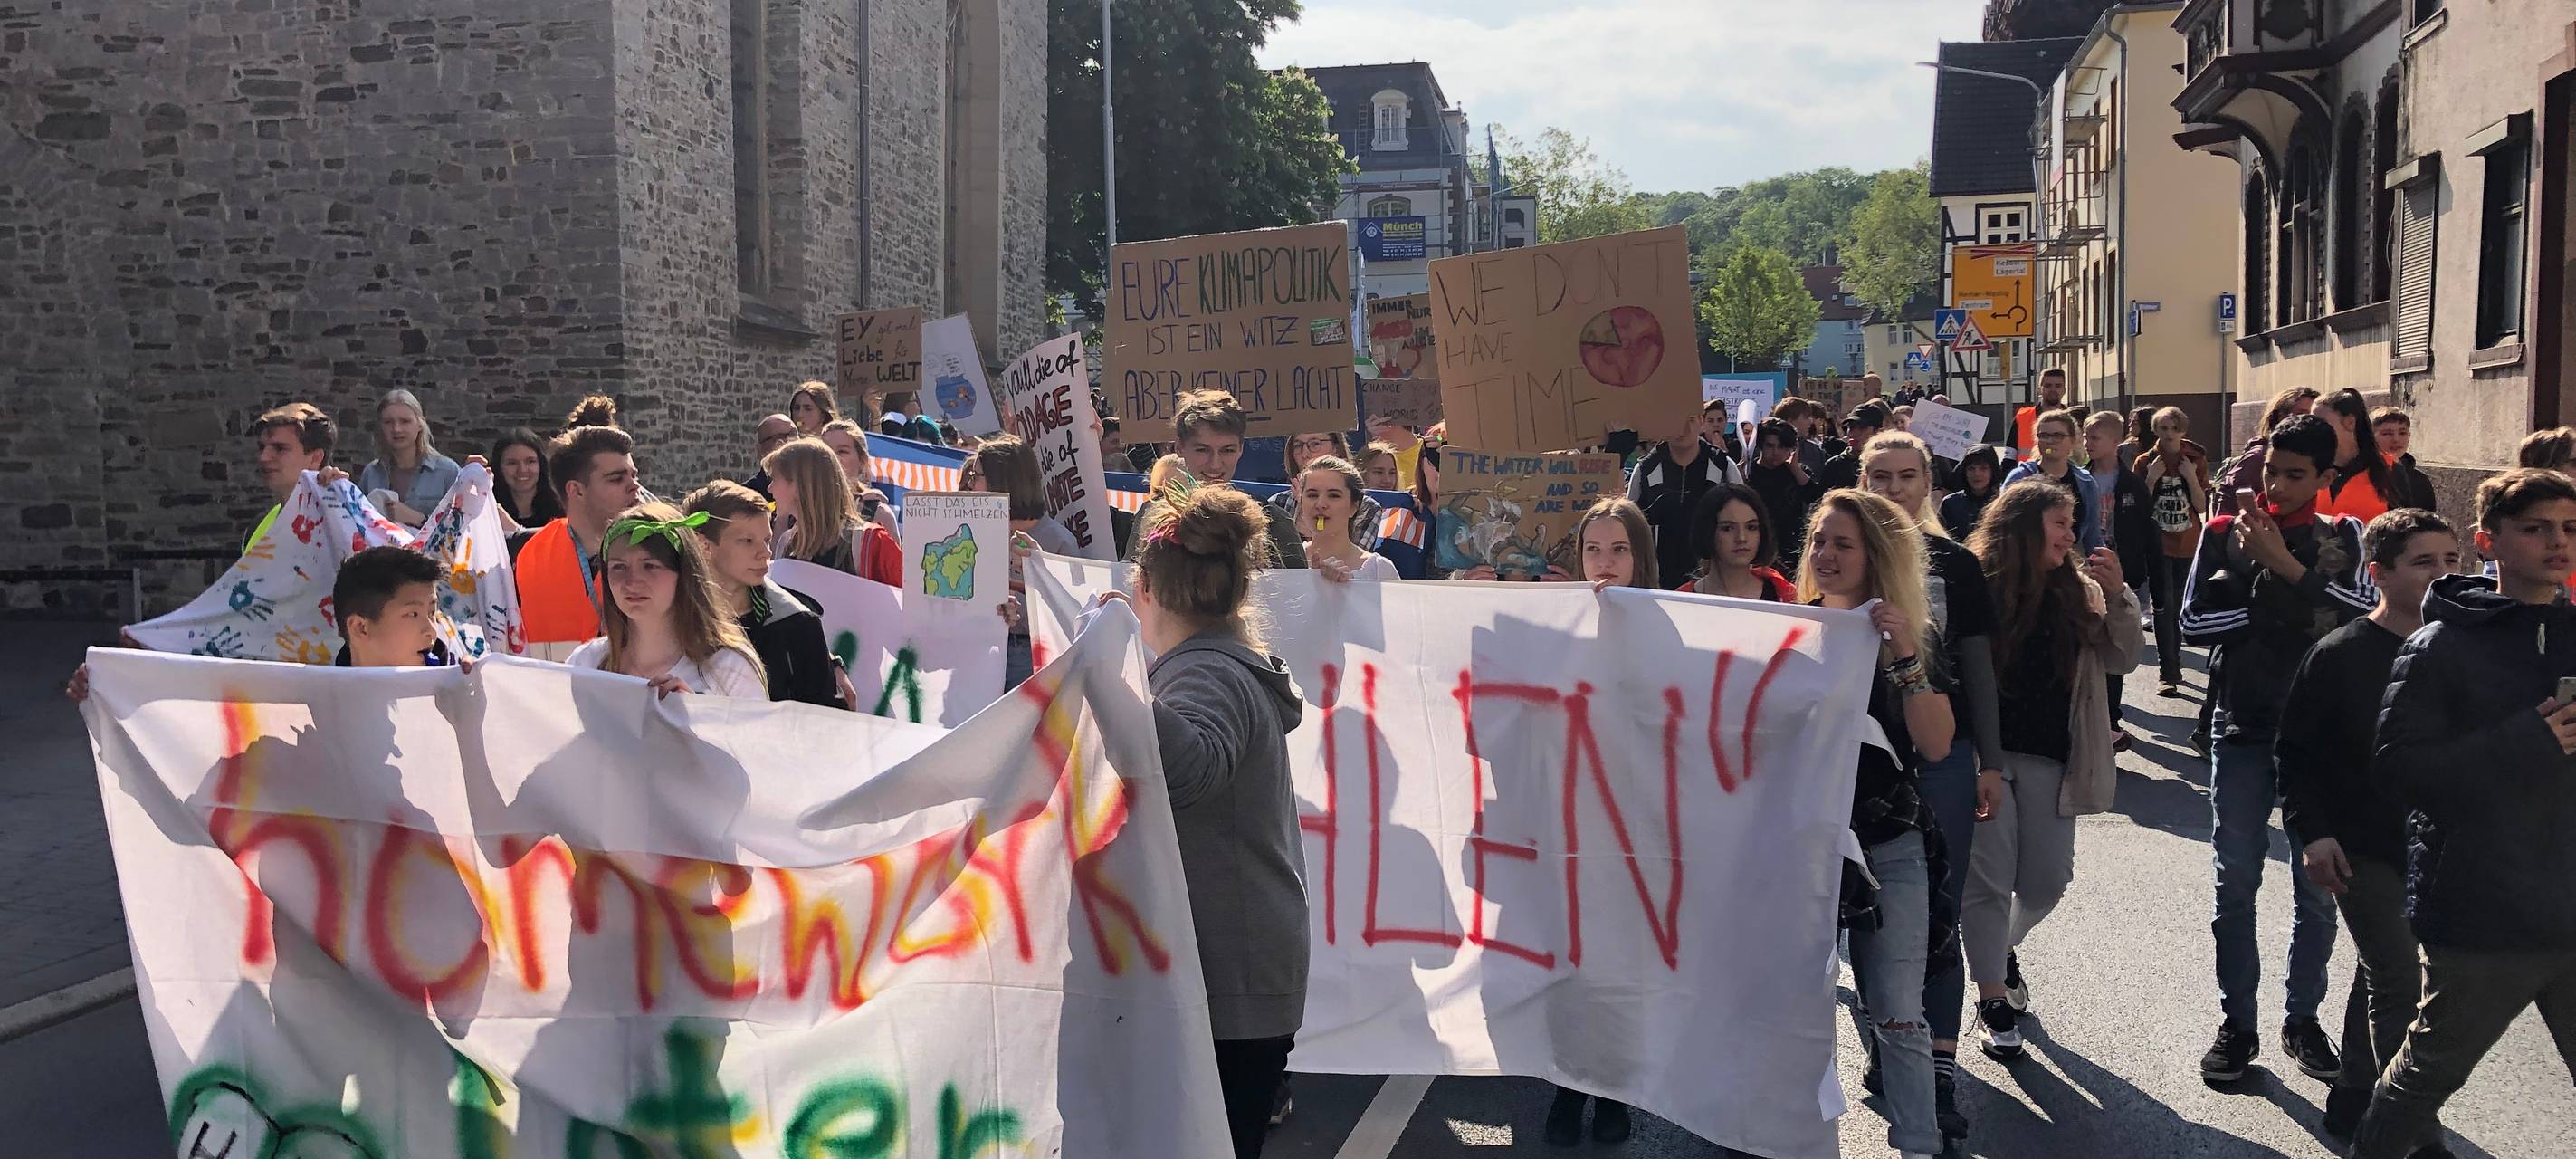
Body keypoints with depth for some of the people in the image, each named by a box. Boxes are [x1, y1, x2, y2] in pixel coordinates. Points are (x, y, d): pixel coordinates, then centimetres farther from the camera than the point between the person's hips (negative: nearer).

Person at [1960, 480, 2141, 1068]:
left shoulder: (2078, 591, 6)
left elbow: (2122, 659, 4)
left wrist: (2117, 595, -11)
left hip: (2050, 760, 5)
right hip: (1985, 756, -4)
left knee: (2048, 878, 9)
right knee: (1989, 879, 0)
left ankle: (2003, 946, 39)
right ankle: (1993, 999, 12)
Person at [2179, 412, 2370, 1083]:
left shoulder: (2342, 537, 3)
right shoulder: (2225, 532, 1)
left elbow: (2360, 611, -14)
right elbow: (2194, 621, -8)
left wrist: (2283, 565, -21)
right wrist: (2287, 603, -13)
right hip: (2245, 731, 0)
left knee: (2318, 887, 9)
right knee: (2236, 884, 5)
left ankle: (2303, 1020, 24)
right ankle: (2236, 1022, 16)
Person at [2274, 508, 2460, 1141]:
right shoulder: (2340, 655, -13)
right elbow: (2293, 750, -8)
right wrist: (2310, 831, -15)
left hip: (2434, 849, 6)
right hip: (2364, 851, -6)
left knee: (2382, 975, 18)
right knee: (2400, 988, -9)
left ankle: (2353, 1103, 33)